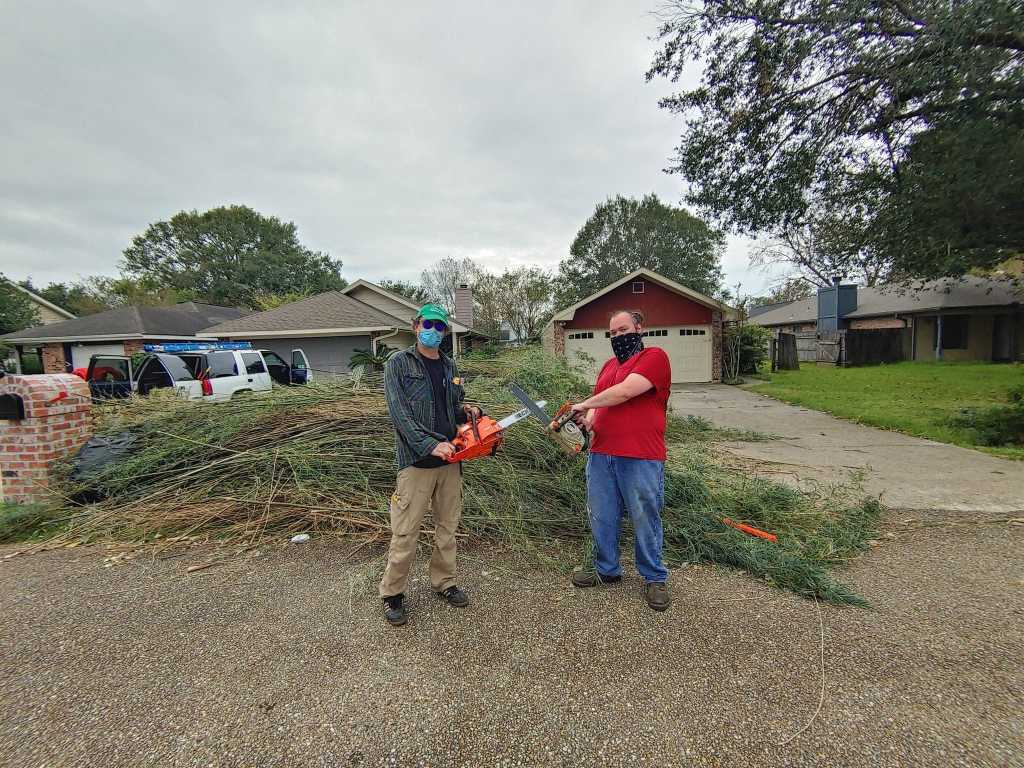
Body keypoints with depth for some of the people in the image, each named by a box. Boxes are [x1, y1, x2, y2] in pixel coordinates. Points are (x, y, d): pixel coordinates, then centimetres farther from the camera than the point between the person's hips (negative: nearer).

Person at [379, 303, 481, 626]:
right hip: (416, 462, -6)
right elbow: (399, 413, -15)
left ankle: (444, 581, 34)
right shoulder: (399, 364, -6)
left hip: (450, 461, 6)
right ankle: (392, 593, 21)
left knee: (448, 526, 16)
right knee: (405, 532, 2)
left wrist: (466, 411, -2)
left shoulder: (449, 366, 12)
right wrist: (430, 445, -23)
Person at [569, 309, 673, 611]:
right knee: (601, 517, 15)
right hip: (600, 455, 7)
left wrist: (584, 404, -9)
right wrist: (588, 421, -4)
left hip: (641, 460, -7)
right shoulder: (608, 366, 18)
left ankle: (654, 578, 26)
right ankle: (607, 569, 33)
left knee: (645, 520, 7)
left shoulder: (654, 357, -7)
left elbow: (624, 392, -20)